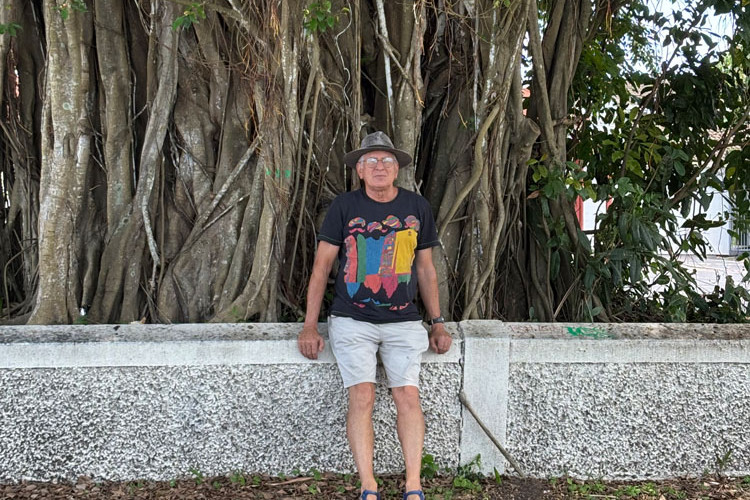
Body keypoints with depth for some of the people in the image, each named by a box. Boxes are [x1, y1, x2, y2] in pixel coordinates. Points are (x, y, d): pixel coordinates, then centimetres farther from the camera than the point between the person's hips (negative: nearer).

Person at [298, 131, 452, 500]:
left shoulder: (417, 207, 8)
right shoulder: (344, 206, 1)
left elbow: (425, 270, 14)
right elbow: (322, 265, 2)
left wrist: (438, 324, 10)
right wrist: (310, 326, -3)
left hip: (403, 322, 2)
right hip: (352, 320, -2)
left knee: (408, 396, -10)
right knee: (362, 396, -13)